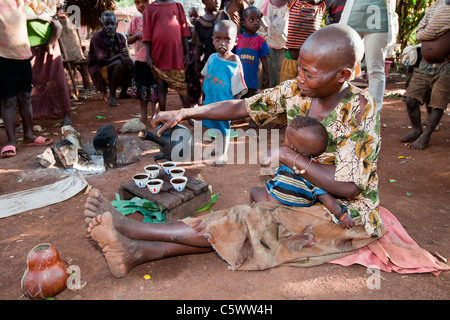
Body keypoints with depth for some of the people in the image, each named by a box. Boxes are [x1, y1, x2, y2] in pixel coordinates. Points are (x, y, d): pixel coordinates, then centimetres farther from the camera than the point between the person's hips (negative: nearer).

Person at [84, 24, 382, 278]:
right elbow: (240, 107, -3)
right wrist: (183, 113, -9)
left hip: (347, 217, -5)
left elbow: (348, 187, -26)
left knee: (249, 224, -21)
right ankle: (138, 251, -23)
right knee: (239, 227, -16)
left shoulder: (359, 110, -22)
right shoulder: (296, 90, -5)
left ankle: (134, 228, -21)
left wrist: (288, 155, -25)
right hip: (307, 201, 5)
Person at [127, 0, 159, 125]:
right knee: (141, 89, 8)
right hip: (140, 59, 3)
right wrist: (137, 35, -9)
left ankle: (154, 115, 11)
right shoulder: (135, 20, 6)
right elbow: (129, 40, 10)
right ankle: (143, 115, 19)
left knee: (154, 88, 0)